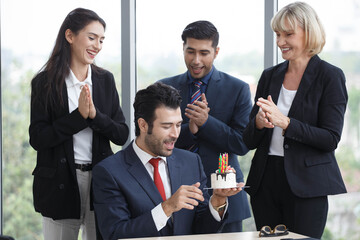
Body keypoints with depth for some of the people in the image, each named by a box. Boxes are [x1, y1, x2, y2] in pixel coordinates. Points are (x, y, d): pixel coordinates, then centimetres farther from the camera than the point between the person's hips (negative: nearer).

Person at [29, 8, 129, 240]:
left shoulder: (105, 80, 8)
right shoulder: (45, 82, -2)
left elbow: (122, 135, 4)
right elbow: (38, 139, -9)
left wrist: (95, 115, -13)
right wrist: (79, 116, -16)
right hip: (60, 184, -3)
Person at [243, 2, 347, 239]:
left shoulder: (330, 76, -3)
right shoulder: (270, 76, 12)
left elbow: (331, 139, -10)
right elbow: (250, 140, 11)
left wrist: (285, 123, -20)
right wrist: (259, 123, -12)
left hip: (306, 184, -5)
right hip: (266, 181, 5)